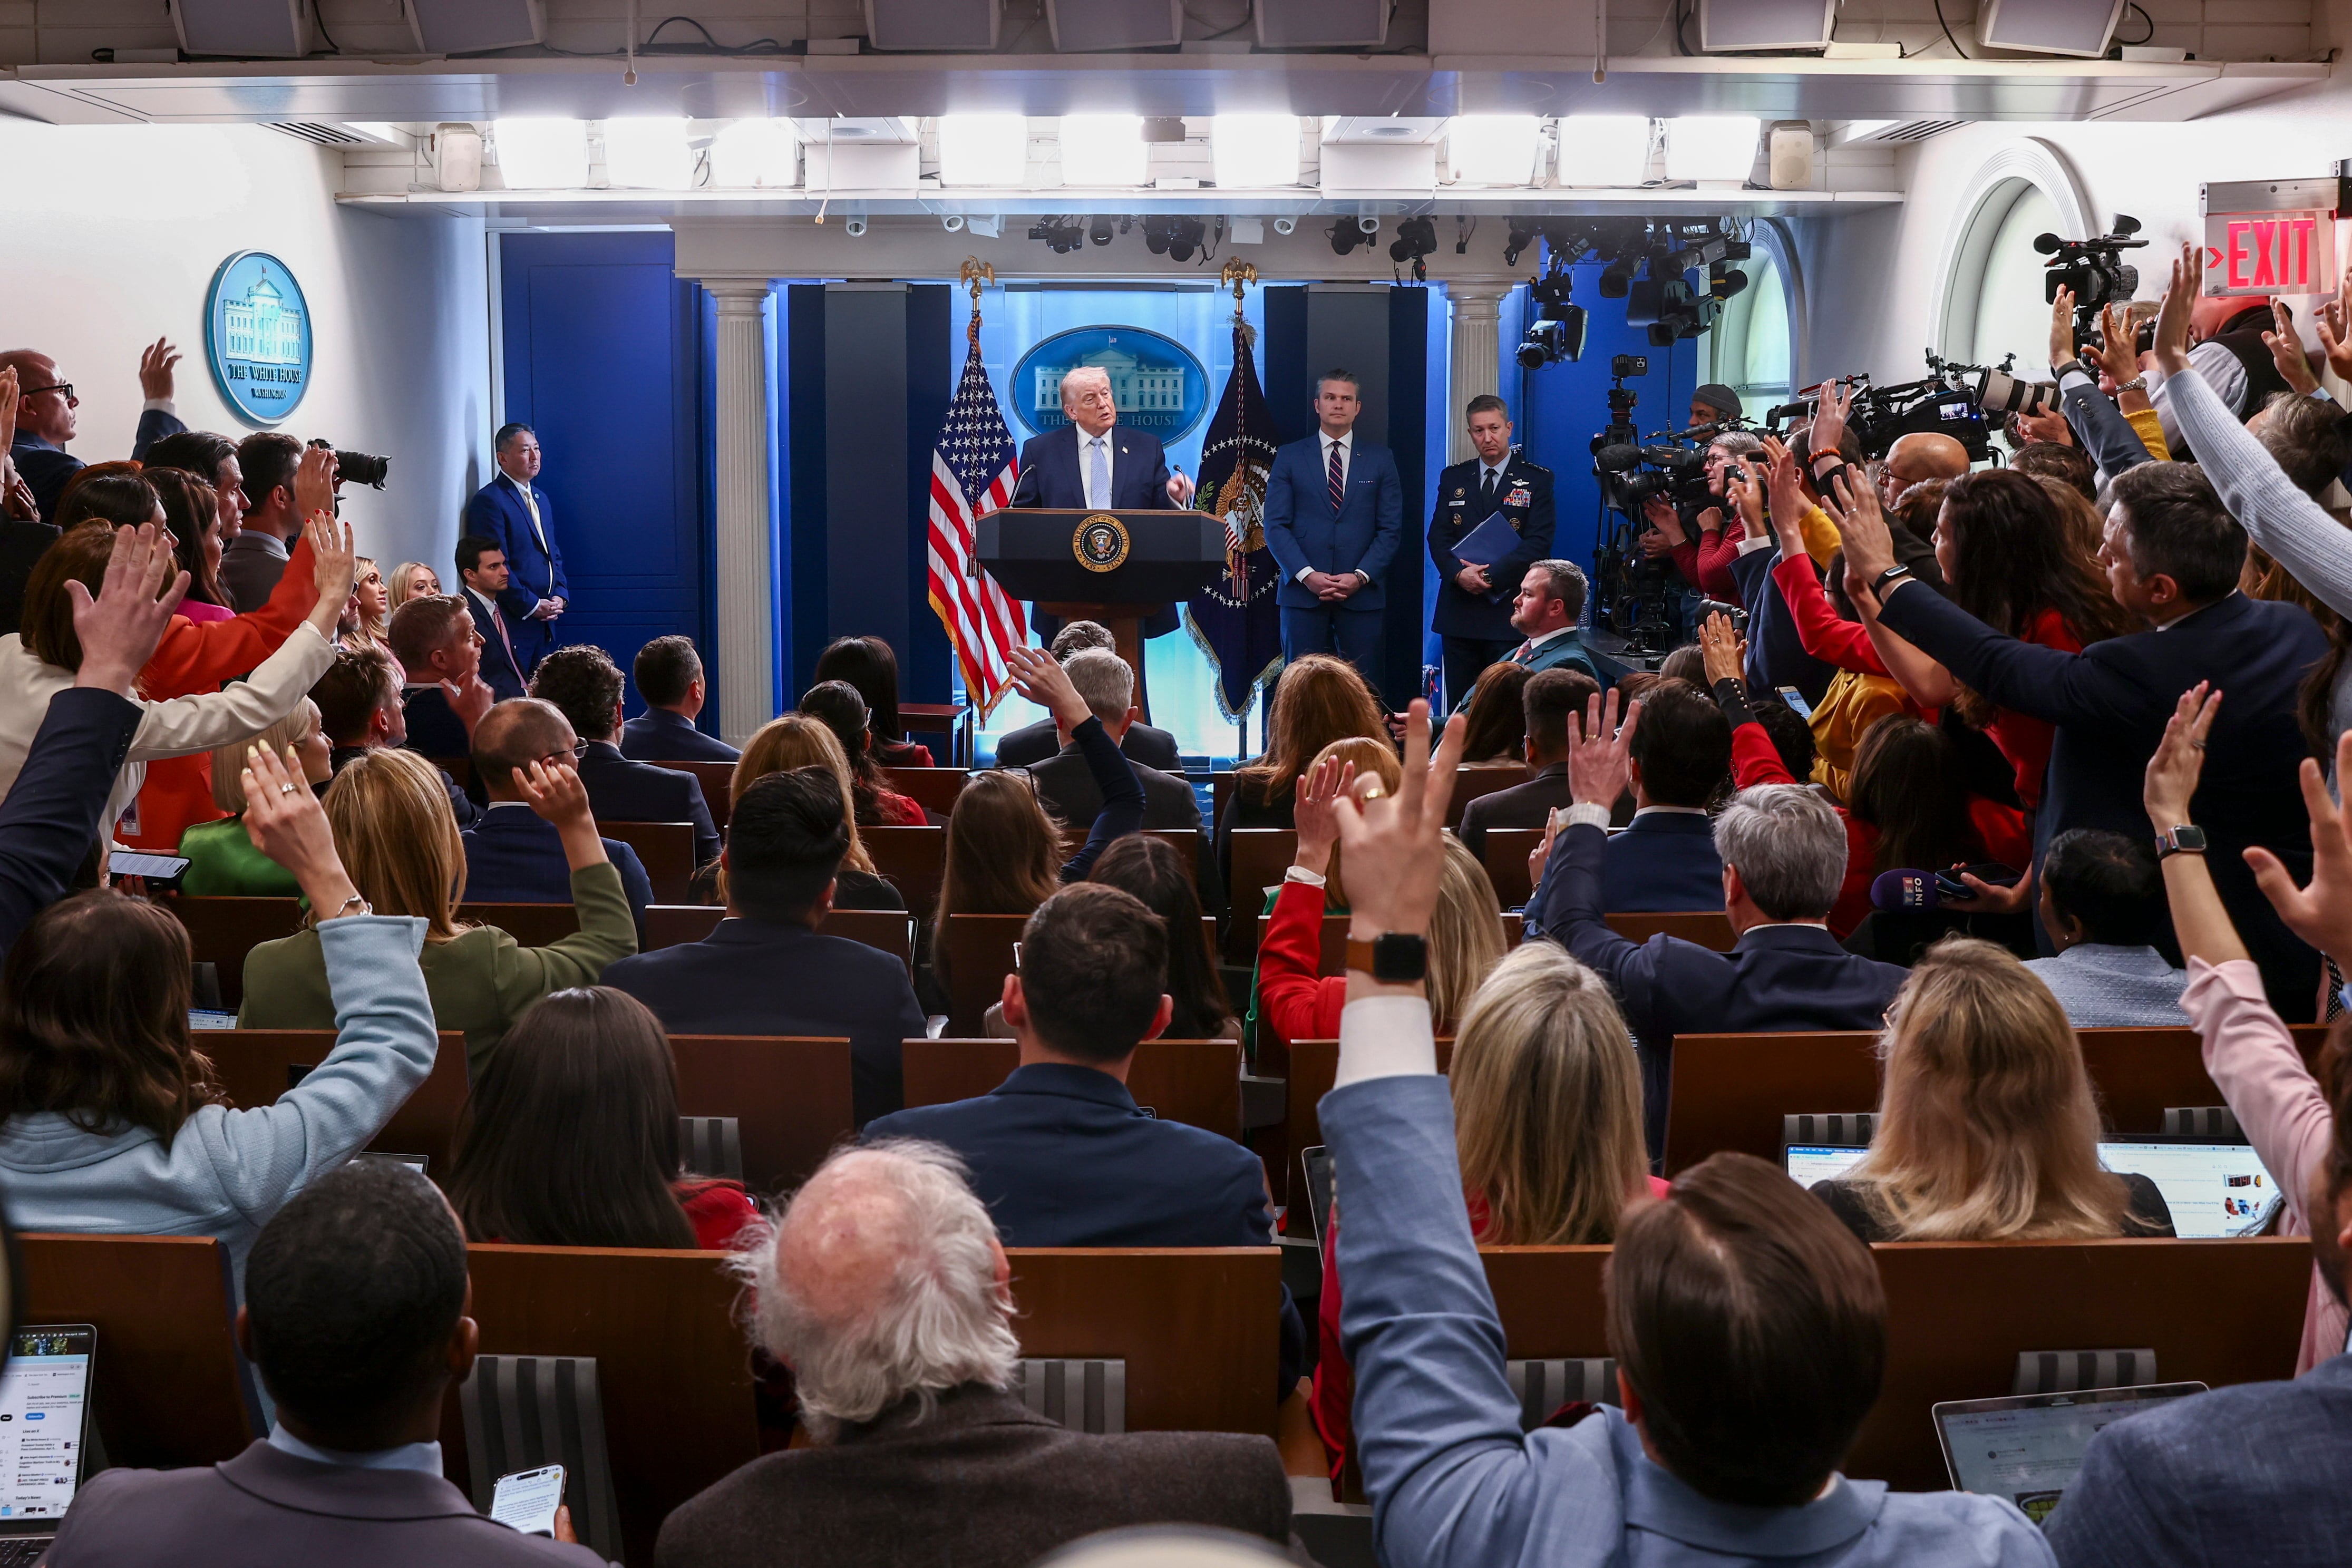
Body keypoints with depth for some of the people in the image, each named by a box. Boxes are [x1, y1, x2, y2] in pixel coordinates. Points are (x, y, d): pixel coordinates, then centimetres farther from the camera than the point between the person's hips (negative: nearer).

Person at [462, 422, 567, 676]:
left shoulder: (540, 498, 19)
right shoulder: (489, 500, -9)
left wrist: (560, 596, 5)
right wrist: (533, 606, -13)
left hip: (545, 622, 8)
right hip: (514, 622, -8)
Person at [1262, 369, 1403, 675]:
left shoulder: (1380, 460, 11)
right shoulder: (1289, 458, 9)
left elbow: (1391, 529, 6)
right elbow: (1276, 525, 2)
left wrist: (1361, 576, -9)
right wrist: (1307, 575, -11)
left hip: (1361, 594, 0)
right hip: (1302, 593, 0)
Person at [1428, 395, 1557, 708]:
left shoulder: (1537, 479, 2)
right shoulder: (1453, 478, 13)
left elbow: (1538, 542, -7)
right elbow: (1438, 537, 6)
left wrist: (1490, 576, -16)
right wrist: (1459, 574, -14)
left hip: (1509, 614, -3)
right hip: (1459, 613, 3)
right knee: (1458, 707, 4)